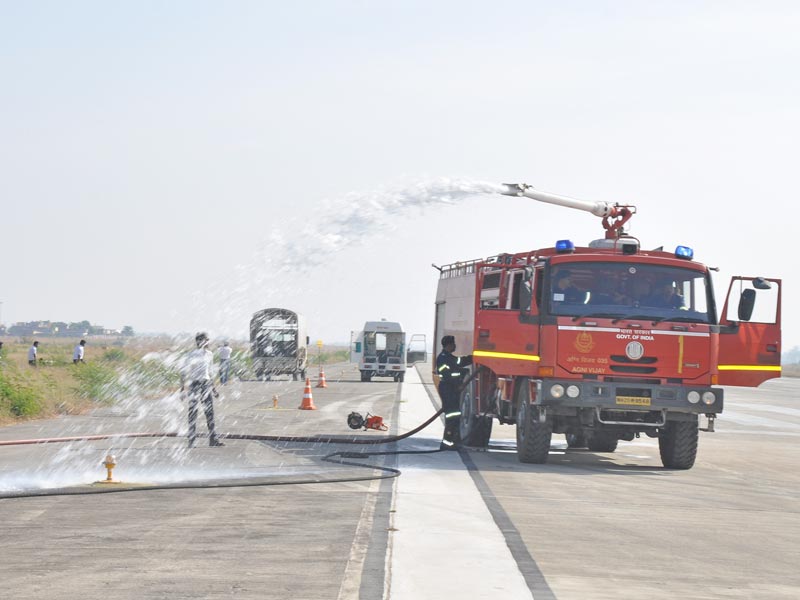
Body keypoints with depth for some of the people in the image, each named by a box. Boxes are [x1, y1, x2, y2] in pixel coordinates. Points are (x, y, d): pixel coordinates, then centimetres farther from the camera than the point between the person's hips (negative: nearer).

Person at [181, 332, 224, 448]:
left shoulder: (209, 354, 11)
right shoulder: (193, 355, -9)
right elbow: (184, 372, -10)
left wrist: (213, 388, 23)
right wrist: (182, 387, -17)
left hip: (206, 383, 6)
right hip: (194, 383, -6)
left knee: (209, 412, 5)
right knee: (193, 412, -3)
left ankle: (213, 439, 10)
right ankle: (191, 441, 1)